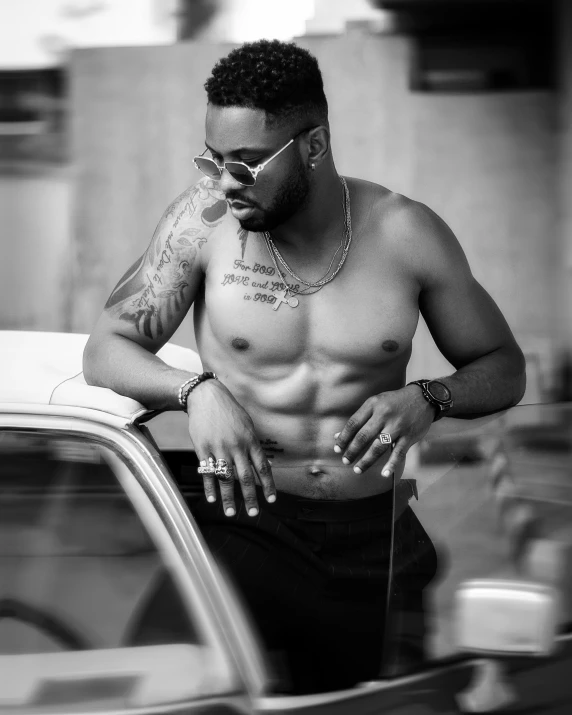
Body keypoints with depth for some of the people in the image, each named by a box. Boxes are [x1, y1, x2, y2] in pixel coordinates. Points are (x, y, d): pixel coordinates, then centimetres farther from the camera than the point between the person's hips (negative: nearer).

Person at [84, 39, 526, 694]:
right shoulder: (205, 220, -2)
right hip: (247, 523, -1)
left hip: (378, 540, 2)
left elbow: (503, 366, 9)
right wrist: (197, 390, -18)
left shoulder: (406, 234, -1)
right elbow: (106, 350, 2)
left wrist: (427, 401, -13)